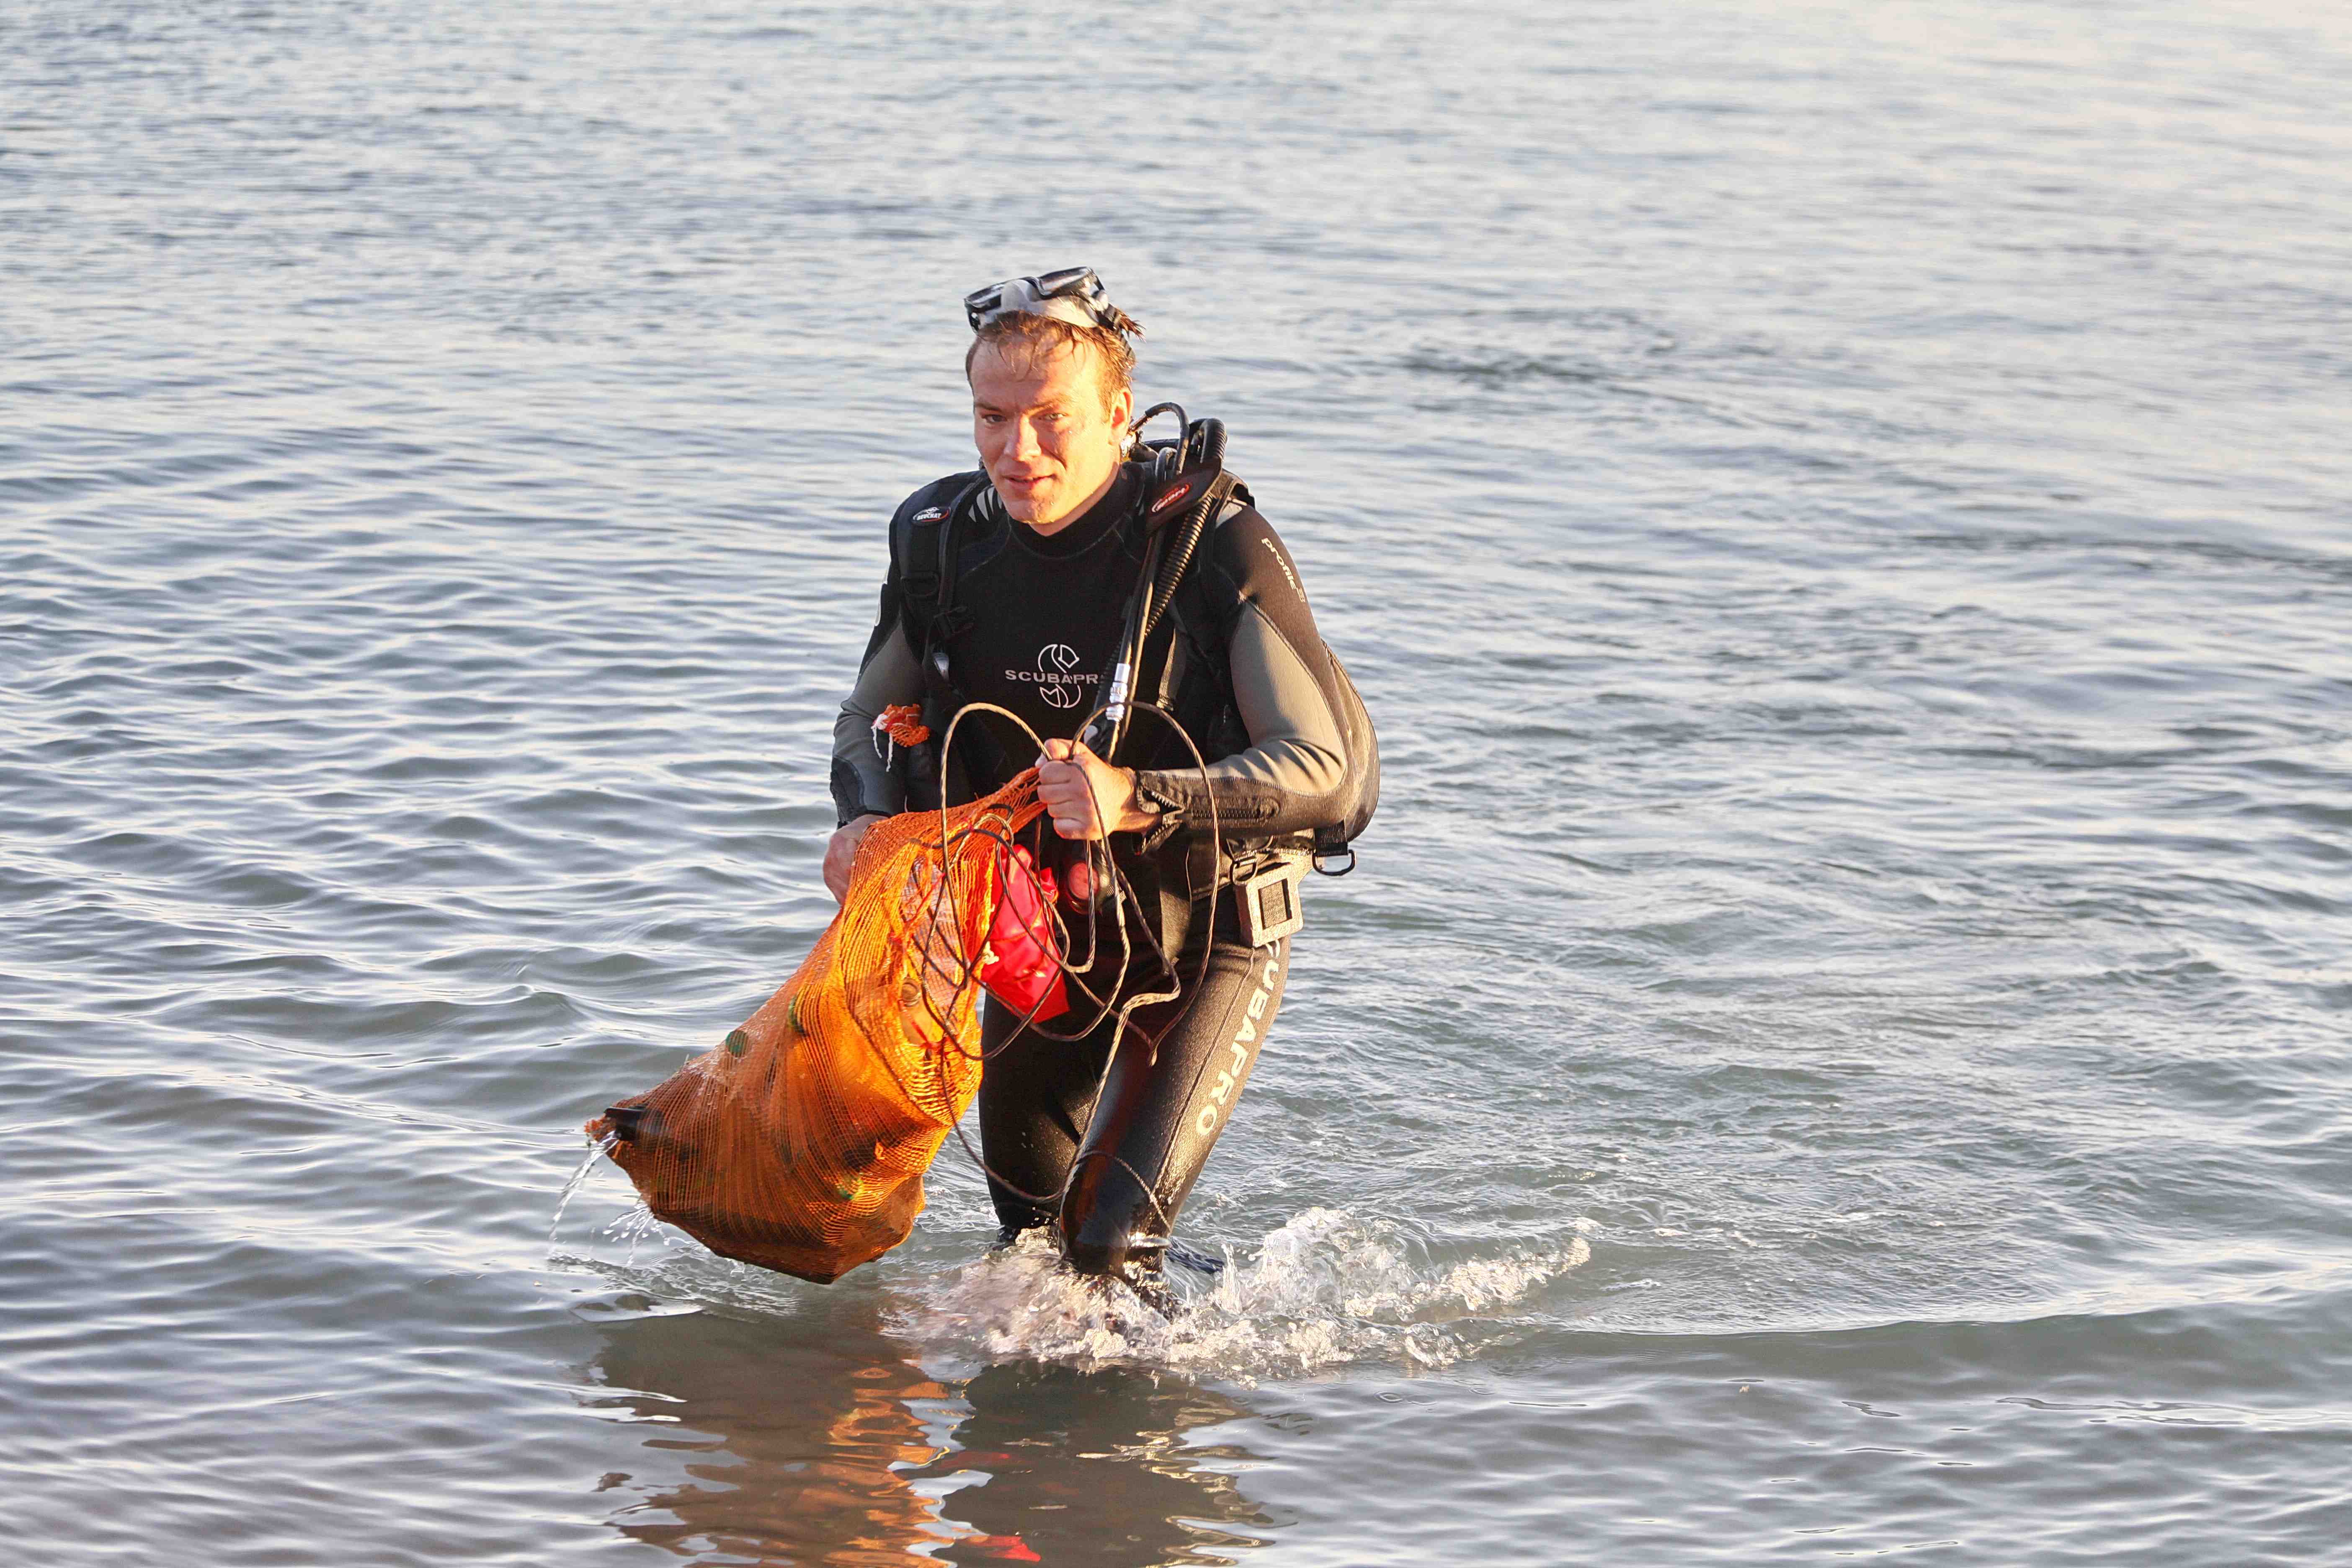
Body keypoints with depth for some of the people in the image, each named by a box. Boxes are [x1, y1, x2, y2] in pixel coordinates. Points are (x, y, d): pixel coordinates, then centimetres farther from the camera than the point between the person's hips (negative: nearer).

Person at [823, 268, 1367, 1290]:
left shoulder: (1215, 546, -25)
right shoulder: (942, 543, -10)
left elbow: (1325, 773, -28)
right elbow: (870, 720, 6)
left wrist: (1135, 797, -42)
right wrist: (869, 820, -17)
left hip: (1202, 941, -5)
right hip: (1040, 932, 5)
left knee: (1107, 1243, -18)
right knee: (1027, 1222, 23)